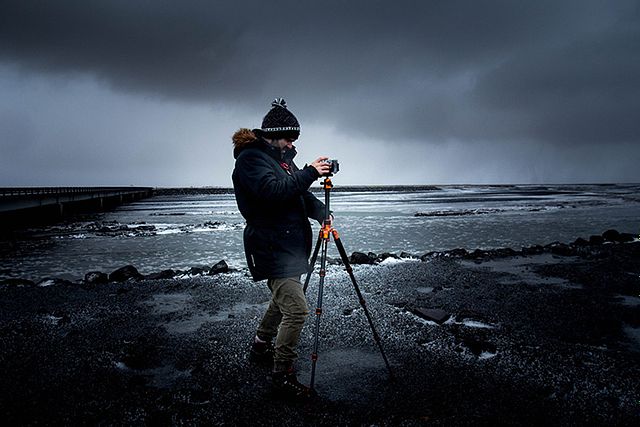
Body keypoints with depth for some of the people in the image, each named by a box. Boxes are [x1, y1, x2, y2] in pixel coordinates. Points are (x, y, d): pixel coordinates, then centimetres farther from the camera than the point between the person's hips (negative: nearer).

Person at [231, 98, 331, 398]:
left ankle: (261, 346, 44)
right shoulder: (250, 158, -13)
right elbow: (272, 191, -29)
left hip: (290, 244, 10)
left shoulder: (281, 156, 15)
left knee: (283, 299, 23)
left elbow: (300, 192, 14)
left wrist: (320, 211, -3)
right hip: (271, 247, -10)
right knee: (296, 309, -13)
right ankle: (282, 374, 2)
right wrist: (309, 173, -24)